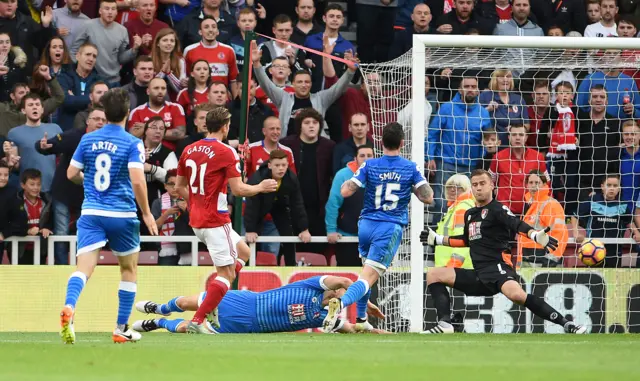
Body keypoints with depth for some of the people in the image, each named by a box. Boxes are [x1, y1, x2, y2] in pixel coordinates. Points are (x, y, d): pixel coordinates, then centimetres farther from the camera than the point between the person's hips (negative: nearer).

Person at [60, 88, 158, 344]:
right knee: (129, 269, 18)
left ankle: (69, 308, -39)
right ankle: (121, 329, 19)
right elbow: (137, 180, -17)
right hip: (122, 215, -2)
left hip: (91, 214, 2)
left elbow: (71, 174, 9)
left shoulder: (88, 140, 5)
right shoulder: (132, 143, -7)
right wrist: (147, 213, -7)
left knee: (83, 267, -8)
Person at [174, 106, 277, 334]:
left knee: (243, 252, 24)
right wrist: (261, 187, 2)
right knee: (227, 272, -3)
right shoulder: (225, 152, -13)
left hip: (196, 220, 8)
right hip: (216, 221, -8)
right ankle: (197, 321, -12)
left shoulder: (189, 150, 8)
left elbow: (179, 187, 14)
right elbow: (238, 189, -15)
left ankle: (212, 303, 12)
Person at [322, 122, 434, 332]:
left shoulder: (369, 165, -1)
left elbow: (345, 192, -7)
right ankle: (341, 303, -40)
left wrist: (347, 181, 15)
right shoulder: (411, 168, -2)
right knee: (368, 278, -12)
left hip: (366, 225, 3)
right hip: (390, 228, -3)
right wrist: (413, 187, 15)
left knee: (368, 269, 27)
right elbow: (428, 198, -4)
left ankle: (361, 319, 30)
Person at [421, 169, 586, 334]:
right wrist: (438, 239, 38)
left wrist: (535, 235, -42)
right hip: (479, 274, 8)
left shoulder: (497, 209, -3)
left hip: (498, 268, -8)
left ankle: (567, 324, -32)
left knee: (516, 294, -37)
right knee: (434, 274, 3)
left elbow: (517, 224, -21)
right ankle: (445, 324, -9)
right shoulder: (470, 214, 19)